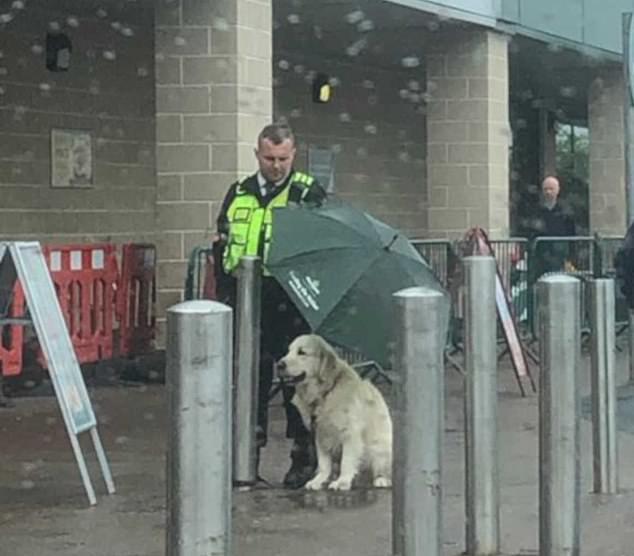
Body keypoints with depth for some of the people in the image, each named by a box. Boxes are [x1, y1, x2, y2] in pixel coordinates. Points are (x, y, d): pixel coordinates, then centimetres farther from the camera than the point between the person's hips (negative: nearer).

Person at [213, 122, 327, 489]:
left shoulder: (309, 193, 0)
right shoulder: (239, 194, 13)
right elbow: (222, 248, 17)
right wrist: (225, 295, 9)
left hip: (291, 304, -4)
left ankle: (305, 459, 12)